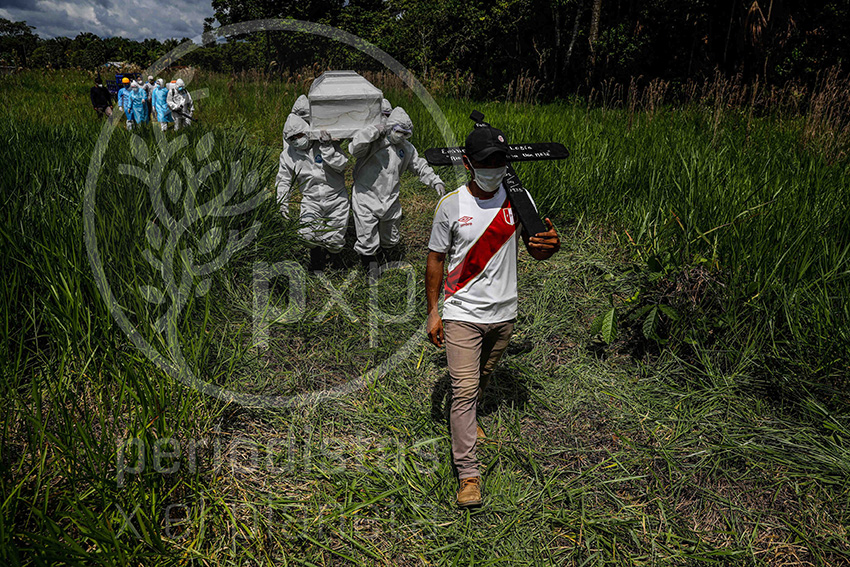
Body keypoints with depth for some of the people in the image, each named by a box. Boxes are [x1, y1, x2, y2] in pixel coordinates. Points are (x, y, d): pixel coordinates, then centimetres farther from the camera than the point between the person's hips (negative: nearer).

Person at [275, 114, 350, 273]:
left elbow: (341, 165, -19)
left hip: (336, 199, -2)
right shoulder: (288, 154, 1)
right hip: (311, 200, 2)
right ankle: (316, 254, 16)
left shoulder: (328, 144, -8)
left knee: (335, 240, 1)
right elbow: (284, 181, 10)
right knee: (307, 235, -16)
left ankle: (332, 253, 37)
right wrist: (283, 204, 1)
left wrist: (326, 147, -27)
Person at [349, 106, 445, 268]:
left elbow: (420, 166, 17)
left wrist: (436, 182, 5)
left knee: (390, 240, 21)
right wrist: (374, 131, -29)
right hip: (366, 201, -5)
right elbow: (354, 149, -29)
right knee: (367, 244, -2)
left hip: (390, 202, 5)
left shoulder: (407, 148, 6)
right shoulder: (373, 141, -12)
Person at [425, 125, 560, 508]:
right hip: (462, 314, -3)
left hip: (503, 313, 3)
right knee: (464, 389, -7)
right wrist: (433, 311, -3)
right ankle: (467, 473, 2)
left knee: (482, 377, 22)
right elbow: (436, 260, -1)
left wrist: (550, 244, -26)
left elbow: (535, 250, -1)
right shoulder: (451, 205, -8)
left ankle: (469, 419, 51)